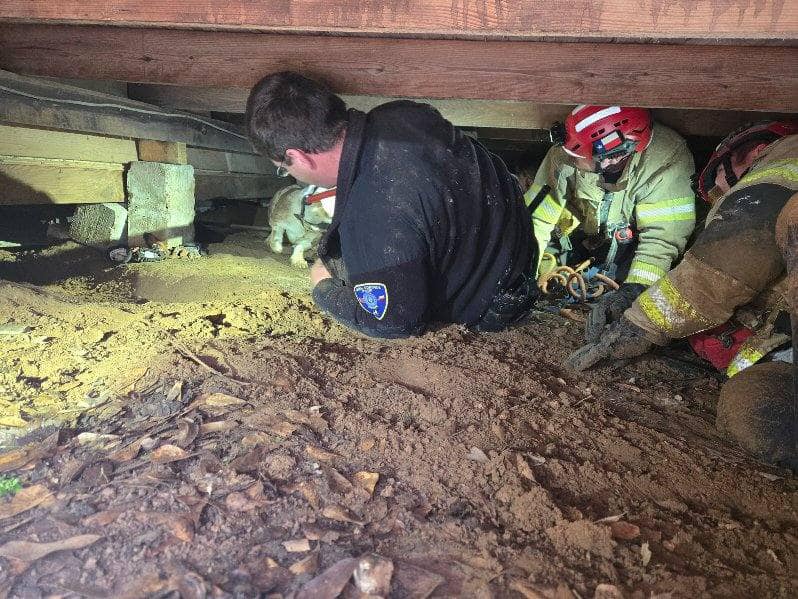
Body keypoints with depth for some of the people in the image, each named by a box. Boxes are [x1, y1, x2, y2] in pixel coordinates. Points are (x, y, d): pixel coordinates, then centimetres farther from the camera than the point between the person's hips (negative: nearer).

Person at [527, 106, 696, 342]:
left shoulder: (668, 158, -33)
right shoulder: (564, 154, -27)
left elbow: (663, 235, -34)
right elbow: (538, 217, -24)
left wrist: (634, 290, -45)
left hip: (629, 239, -3)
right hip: (580, 229, 3)